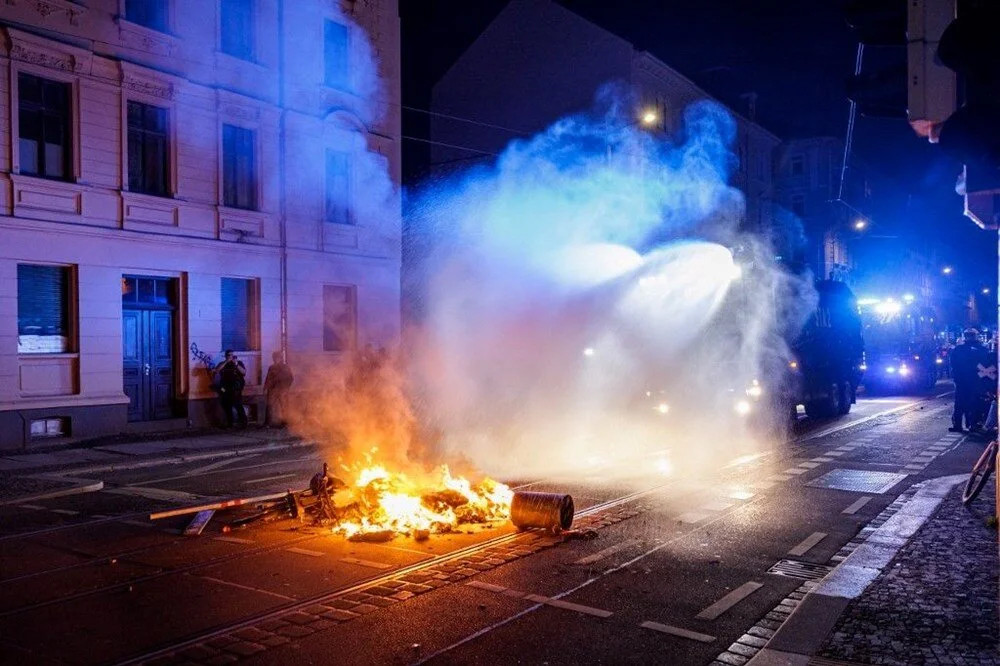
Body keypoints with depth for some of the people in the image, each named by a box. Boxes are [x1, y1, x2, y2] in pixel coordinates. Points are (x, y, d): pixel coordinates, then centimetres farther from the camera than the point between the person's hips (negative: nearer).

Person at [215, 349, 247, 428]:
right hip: (225, 389, 4)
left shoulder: (239, 362, 7)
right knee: (227, 406, 6)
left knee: (238, 405, -15)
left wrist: (236, 364, -16)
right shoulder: (222, 364, 13)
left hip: (236, 389, -4)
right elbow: (217, 370, -6)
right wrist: (226, 362, -12)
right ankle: (229, 423, 17)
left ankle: (243, 423, -11)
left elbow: (244, 372, -6)